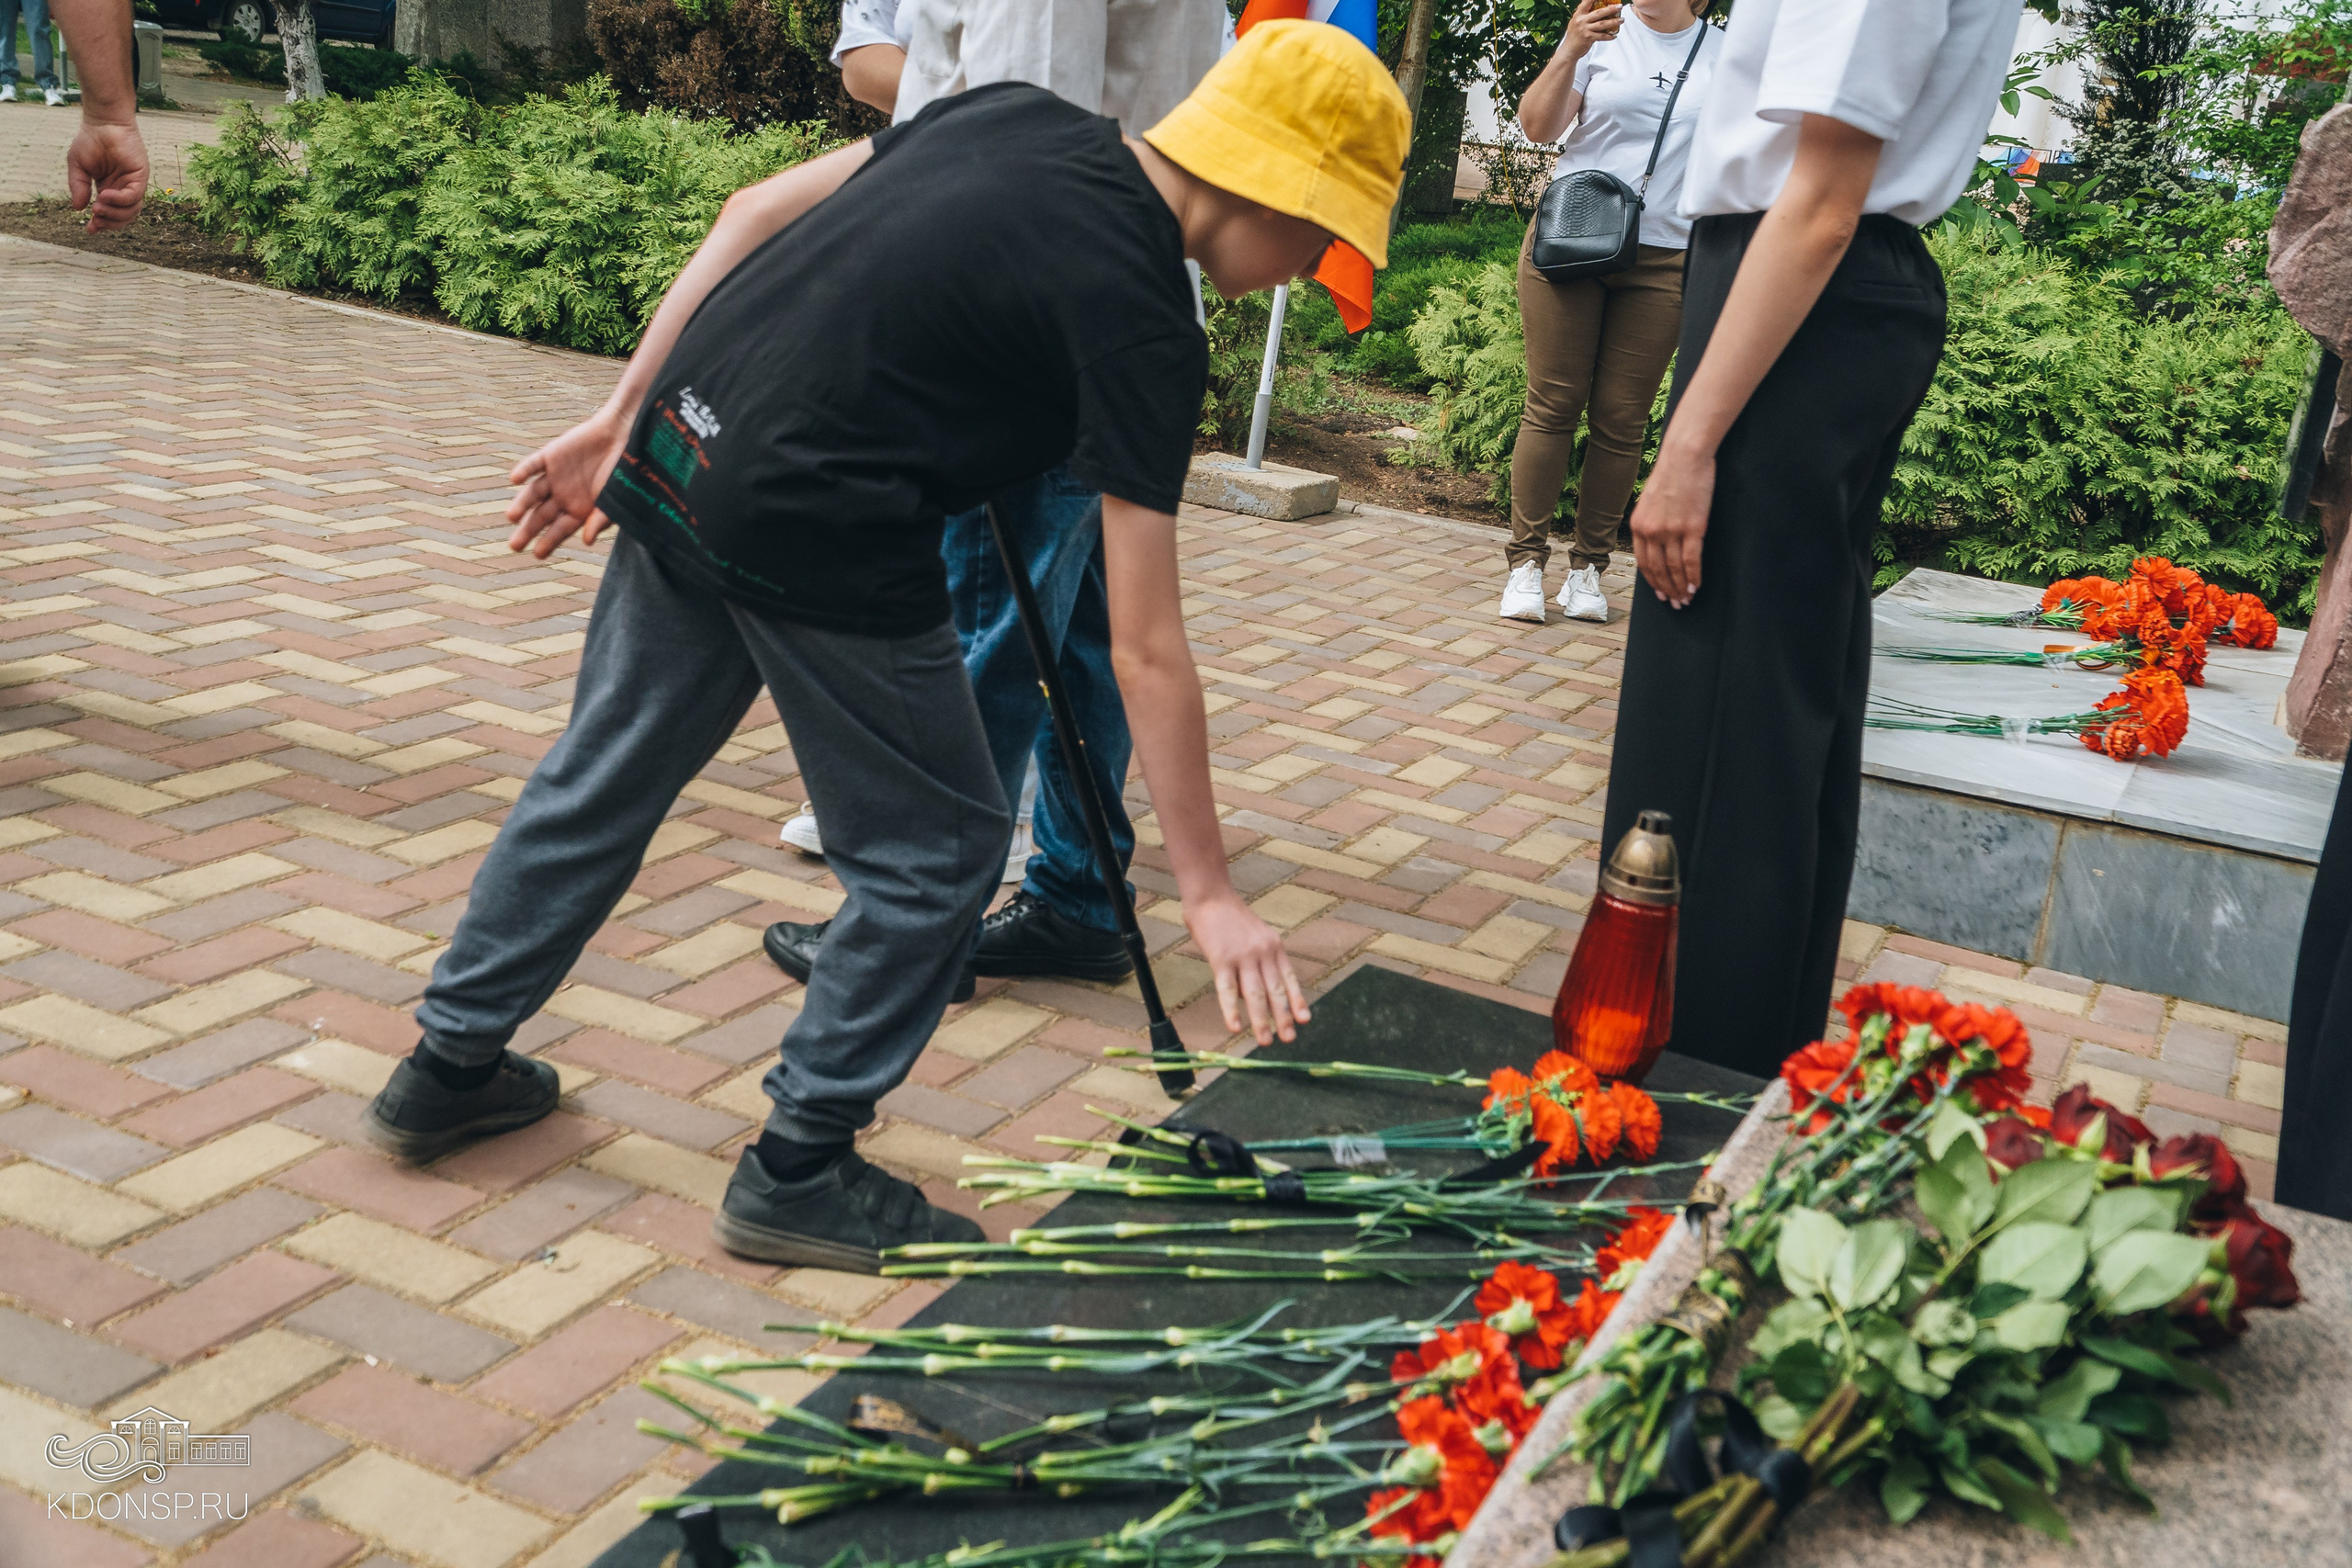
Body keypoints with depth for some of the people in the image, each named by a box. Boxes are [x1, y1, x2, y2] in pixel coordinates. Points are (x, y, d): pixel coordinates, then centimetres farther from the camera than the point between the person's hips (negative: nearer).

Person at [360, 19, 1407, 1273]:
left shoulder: (1018, 118, 11)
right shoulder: (1140, 324, -11)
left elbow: (754, 212, 12)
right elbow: (1146, 653, -12)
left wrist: (620, 420, 17)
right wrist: (1208, 894, -5)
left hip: (677, 454, 8)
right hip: (818, 540, -8)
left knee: (601, 777, 23)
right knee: (935, 851, 9)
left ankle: (449, 1068, 40)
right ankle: (797, 1175, 21)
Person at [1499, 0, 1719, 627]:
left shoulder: (1725, 54, 9)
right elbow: (1537, 125, -4)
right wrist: (1571, 52, -20)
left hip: (1664, 262, 1)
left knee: (1622, 419, 1)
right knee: (1552, 404, -3)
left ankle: (1588, 566, 10)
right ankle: (1525, 561, 2)